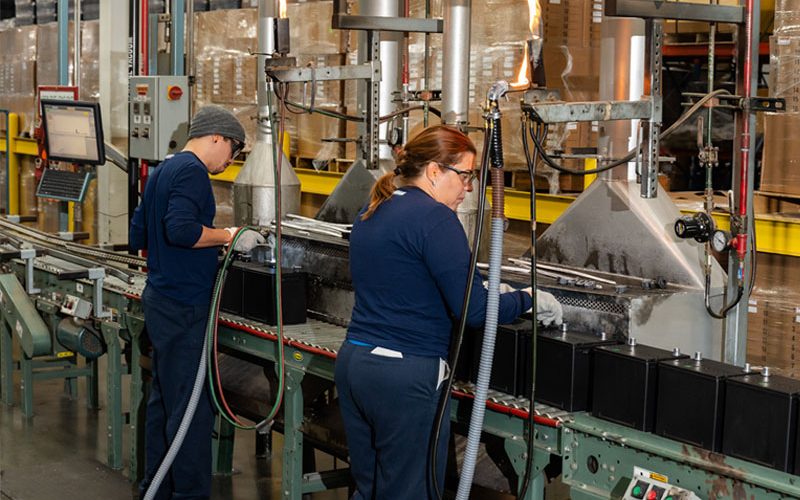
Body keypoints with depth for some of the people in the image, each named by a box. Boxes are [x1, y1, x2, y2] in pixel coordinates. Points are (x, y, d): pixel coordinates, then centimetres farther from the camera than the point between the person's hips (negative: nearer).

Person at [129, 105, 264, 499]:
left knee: (163, 400, 16)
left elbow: (138, 236, 21)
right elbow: (181, 228, -28)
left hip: (160, 299, 10)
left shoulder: (162, 170, 17)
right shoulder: (191, 171, -14)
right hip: (184, 307, -10)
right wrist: (230, 236, -18)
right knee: (193, 408, -6)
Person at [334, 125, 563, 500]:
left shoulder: (372, 212, 13)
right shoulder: (433, 217, -14)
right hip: (405, 377, -9)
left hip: (353, 361, 9)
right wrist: (527, 299, 0)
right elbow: (474, 310, -16)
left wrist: (482, 290, 21)